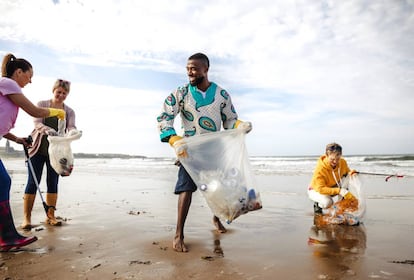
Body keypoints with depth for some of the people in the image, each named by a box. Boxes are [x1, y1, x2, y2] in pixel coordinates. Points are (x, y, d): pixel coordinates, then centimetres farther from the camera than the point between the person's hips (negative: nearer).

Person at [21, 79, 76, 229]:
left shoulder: (69, 111, 7)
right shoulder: (42, 104, 1)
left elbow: (71, 127, -8)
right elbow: (37, 123, -12)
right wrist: (47, 129, -34)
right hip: (38, 149, -2)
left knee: (53, 183, 5)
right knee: (32, 182, -3)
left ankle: (50, 215, 12)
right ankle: (26, 217, 1)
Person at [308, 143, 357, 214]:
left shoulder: (343, 162, -15)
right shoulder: (320, 169, -32)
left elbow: (347, 172, 6)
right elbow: (321, 189, -35)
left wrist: (351, 173, -20)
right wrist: (339, 191, -44)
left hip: (333, 186, 6)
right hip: (316, 190, -6)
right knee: (327, 202, -37)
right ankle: (317, 205, -1)